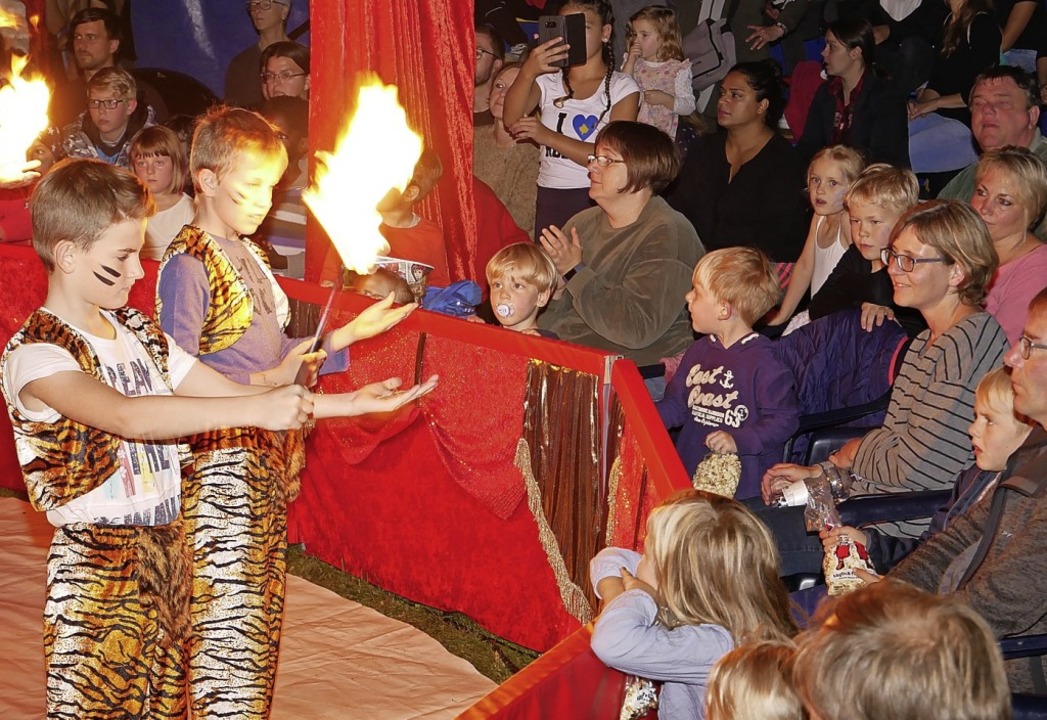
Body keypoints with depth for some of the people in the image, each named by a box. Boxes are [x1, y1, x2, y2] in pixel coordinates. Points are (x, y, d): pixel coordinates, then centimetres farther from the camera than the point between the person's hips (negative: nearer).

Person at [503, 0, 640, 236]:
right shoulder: (548, 79, 9)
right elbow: (511, 119, -10)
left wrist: (549, 137, -15)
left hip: (597, 200, -2)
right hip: (549, 200, 3)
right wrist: (528, 72, -26)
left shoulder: (622, 88, 0)